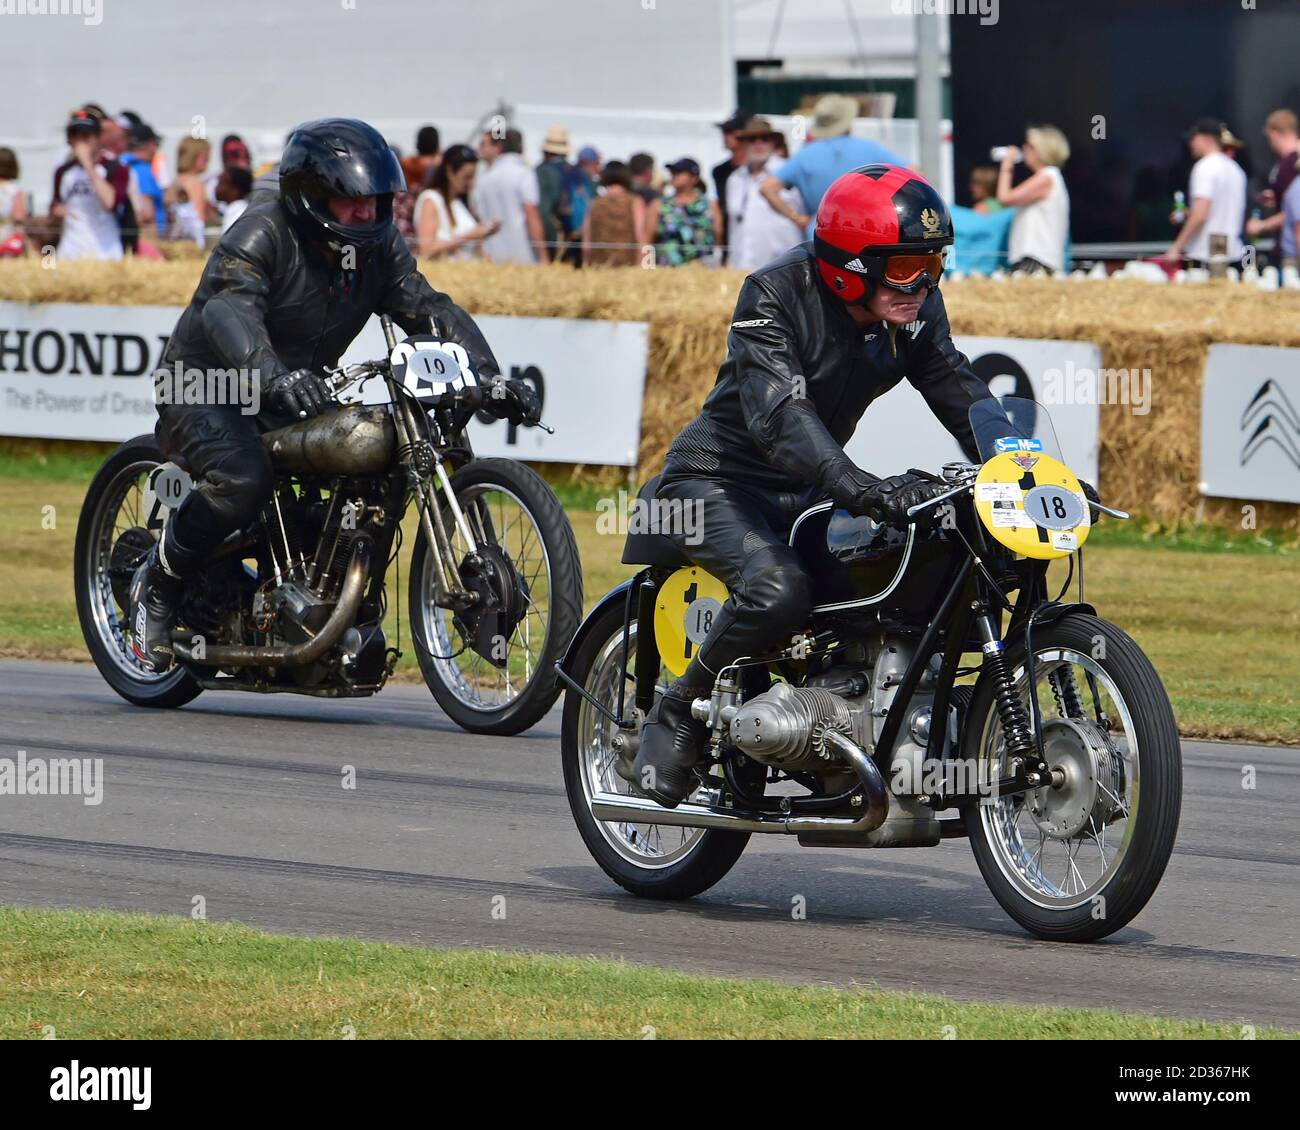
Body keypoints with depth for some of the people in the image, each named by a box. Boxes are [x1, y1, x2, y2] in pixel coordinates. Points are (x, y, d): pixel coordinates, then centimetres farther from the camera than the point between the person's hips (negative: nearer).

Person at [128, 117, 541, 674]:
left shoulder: (378, 248, 2)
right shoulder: (261, 233, -21)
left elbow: (430, 309, -1)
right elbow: (227, 309, -37)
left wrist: (492, 381, -17)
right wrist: (272, 376, -57)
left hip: (296, 393, 7)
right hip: (204, 390, -7)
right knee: (243, 478, -34)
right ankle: (157, 582, -10)